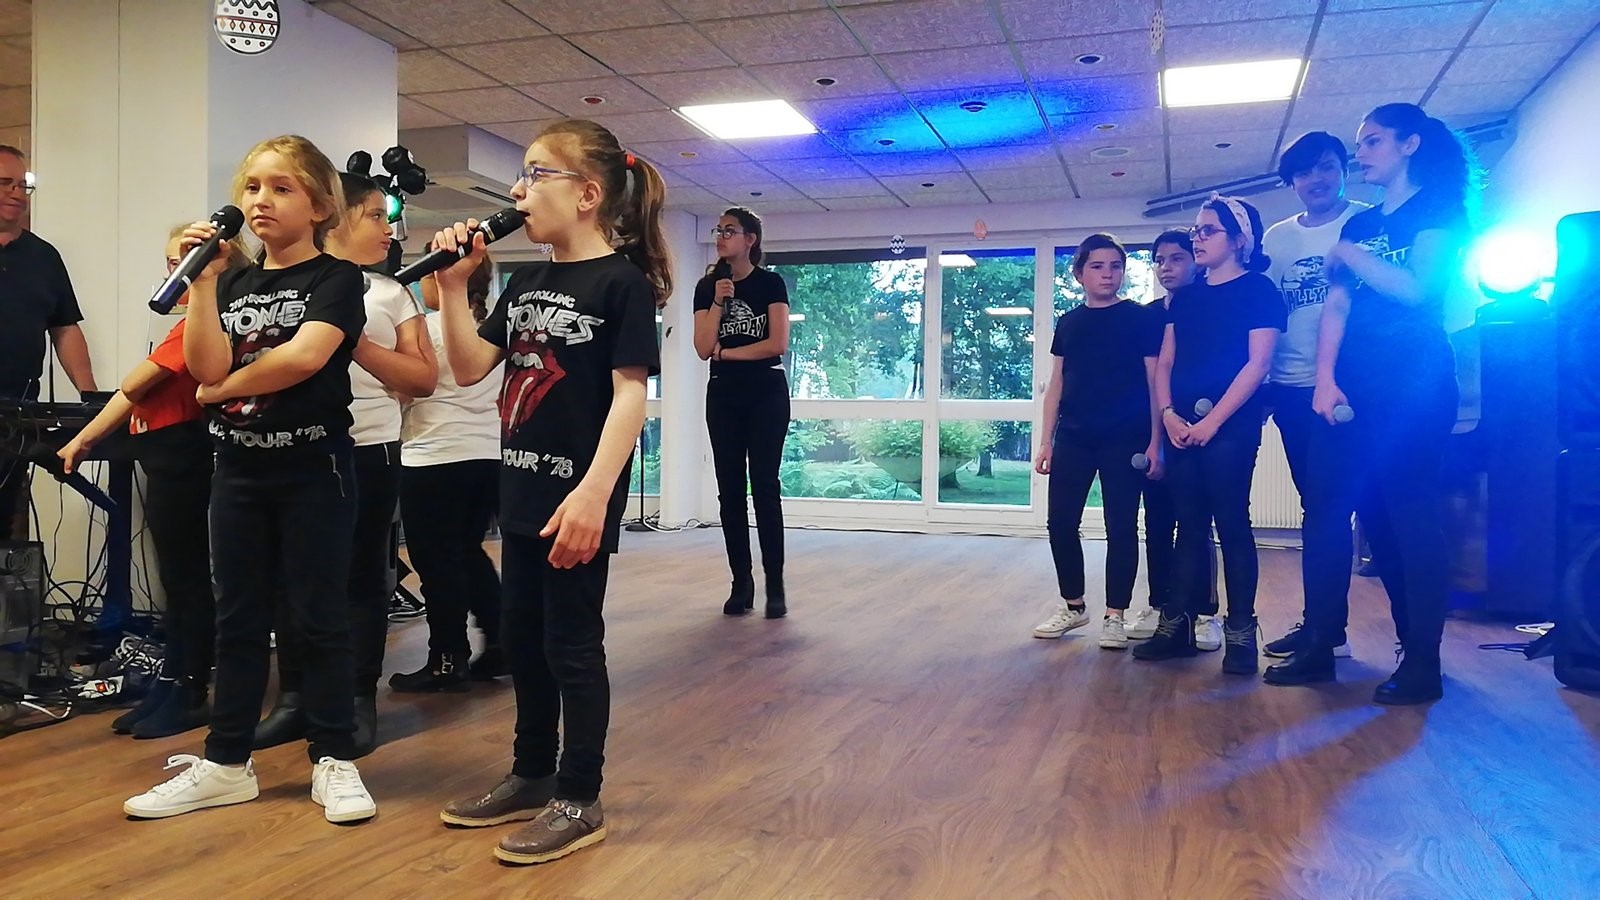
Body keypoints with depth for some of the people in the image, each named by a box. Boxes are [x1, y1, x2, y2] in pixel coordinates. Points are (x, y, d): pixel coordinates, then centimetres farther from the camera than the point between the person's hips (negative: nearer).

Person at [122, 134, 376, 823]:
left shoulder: (336, 279, -4)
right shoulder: (234, 284, 11)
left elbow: (305, 355, -20)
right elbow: (206, 365, -3)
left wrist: (223, 389, -7)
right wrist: (203, 281, -9)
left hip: (314, 468, -5)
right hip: (238, 469, 6)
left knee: (317, 616, 1)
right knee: (238, 618, 11)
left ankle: (333, 760, 12)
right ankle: (226, 764, 21)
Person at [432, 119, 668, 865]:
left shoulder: (622, 281, -11)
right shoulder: (525, 284, 12)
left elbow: (630, 394, -17)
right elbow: (469, 368, 11)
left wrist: (593, 494, -24)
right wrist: (452, 286, 0)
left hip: (577, 497, -8)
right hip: (522, 491, 8)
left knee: (572, 645, 1)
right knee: (522, 639, 16)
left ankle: (579, 801, 14)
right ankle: (532, 776, 32)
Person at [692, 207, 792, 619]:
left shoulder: (770, 283, -2)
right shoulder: (707, 286, 7)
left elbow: (778, 343, -11)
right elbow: (703, 348, -3)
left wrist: (725, 352, -6)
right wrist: (719, 302, -11)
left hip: (767, 394, -4)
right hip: (723, 395, 4)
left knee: (764, 485, -7)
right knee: (730, 489, 3)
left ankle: (775, 587, -2)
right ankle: (741, 582, 10)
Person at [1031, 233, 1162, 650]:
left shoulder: (1141, 319, 1)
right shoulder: (1069, 322, 11)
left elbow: (1154, 382, -2)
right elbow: (1056, 385, 13)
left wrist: (1155, 442, -9)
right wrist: (1046, 440, 8)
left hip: (1124, 439, -4)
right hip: (1073, 438, 4)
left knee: (1121, 527, 1)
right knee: (1061, 523, 4)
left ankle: (1114, 616, 11)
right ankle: (1073, 606, 22)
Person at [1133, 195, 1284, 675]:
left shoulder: (1258, 290, 0)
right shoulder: (1185, 297, 17)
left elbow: (1258, 362, -9)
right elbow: (1165, 363, 14)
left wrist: (1213, 420, -15)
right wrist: (1168, 414, -3)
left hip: (1231, 426, -5)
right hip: (1183, 427, 6)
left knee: (1231, 525, -4)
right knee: (1189, 526, 8)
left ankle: (1240, 633, 3)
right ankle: (1177, 625, 12)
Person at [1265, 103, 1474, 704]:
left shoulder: (1440, 207, 2)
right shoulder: (1359, 224, 19)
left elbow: (1416, 288, -14)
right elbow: (1336, 305, 7)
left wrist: (1347, 254, -2)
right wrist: (1326, 379, -6)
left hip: (1414, 384, -6)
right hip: (1352, 386, 6)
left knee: (1410, 516, -5)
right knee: (1326, 510, 2)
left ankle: (1423, 662, 2)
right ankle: (1319, 643, 7)